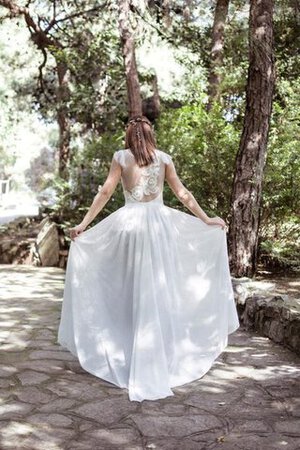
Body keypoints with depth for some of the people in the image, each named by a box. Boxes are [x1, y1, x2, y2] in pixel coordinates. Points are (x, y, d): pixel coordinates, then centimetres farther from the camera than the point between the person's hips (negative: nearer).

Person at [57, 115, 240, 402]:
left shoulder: (120, 156, 5)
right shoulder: (164, 158, 8)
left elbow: (106, 192, 0)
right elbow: (182, 193, 6)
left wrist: (83, 223, 3)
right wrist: (206, 220, 13)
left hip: (129, 222, 0)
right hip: (159, 222, 1)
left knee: (130, 289, 8)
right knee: (160, 291, 6)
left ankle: (132, 361, 14)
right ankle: (163, 362, 12)